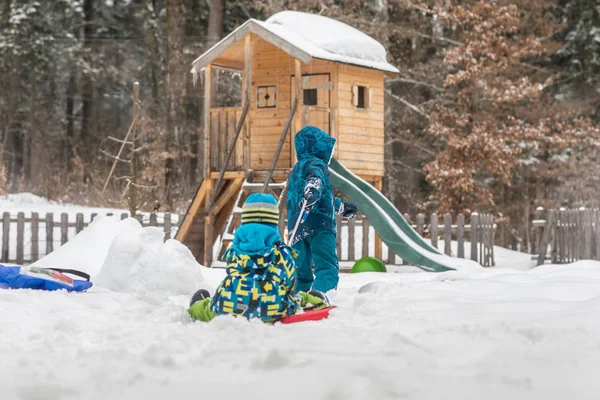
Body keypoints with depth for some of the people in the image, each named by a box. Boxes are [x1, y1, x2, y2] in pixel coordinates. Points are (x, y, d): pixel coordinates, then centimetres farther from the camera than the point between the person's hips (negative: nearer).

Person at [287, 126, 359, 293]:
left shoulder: (298, 168, 31)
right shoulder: (315, 163, 0)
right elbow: (315, 177, -28)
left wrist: (342, 207, 55)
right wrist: (312, 188, -50)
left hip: (297, 228, 9)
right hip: (319, 224, -9)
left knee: (301, 270, 11)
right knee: (327, 267, -18)